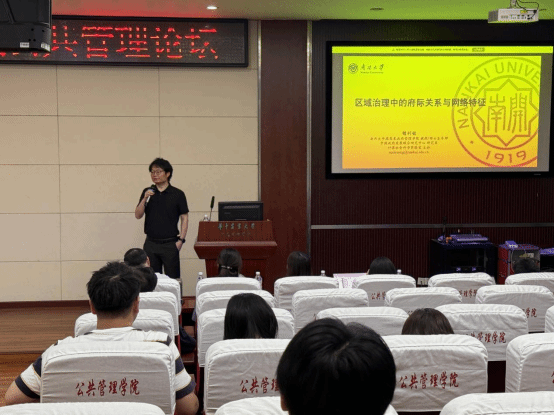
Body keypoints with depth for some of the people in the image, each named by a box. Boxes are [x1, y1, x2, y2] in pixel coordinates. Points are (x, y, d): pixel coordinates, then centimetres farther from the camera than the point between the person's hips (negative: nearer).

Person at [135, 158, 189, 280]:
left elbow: (184, 218, 1)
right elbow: (138, 215, 3)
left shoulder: (177, 194, -1)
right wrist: (145, 199, -12)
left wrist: (181, 240, -6)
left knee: (173, 278, 0)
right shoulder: (147, 192, 8)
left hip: (170, 243, -3)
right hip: (151, 243, 3)